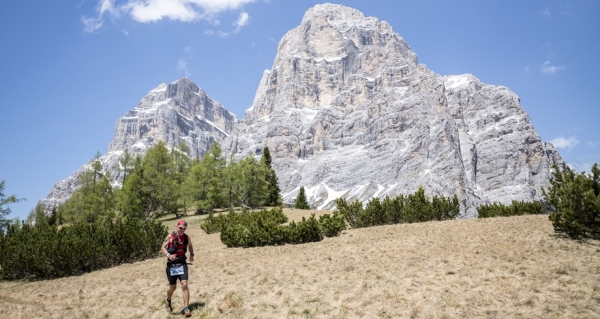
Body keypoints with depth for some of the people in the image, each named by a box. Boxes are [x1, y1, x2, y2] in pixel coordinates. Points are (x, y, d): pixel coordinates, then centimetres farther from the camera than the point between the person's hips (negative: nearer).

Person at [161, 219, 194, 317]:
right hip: (171, 264, -1)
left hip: (182, 264, 2)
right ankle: (168, 301, 44)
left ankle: (186, 309, -8)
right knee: (173, 287, 11)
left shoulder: (187, 237, 0)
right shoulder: (170, 237, -9)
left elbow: (190, 246, 20)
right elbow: (162, 248, -8)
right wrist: (168, 255, -26)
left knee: (184, 285, -12)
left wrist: (191, 255, 3)